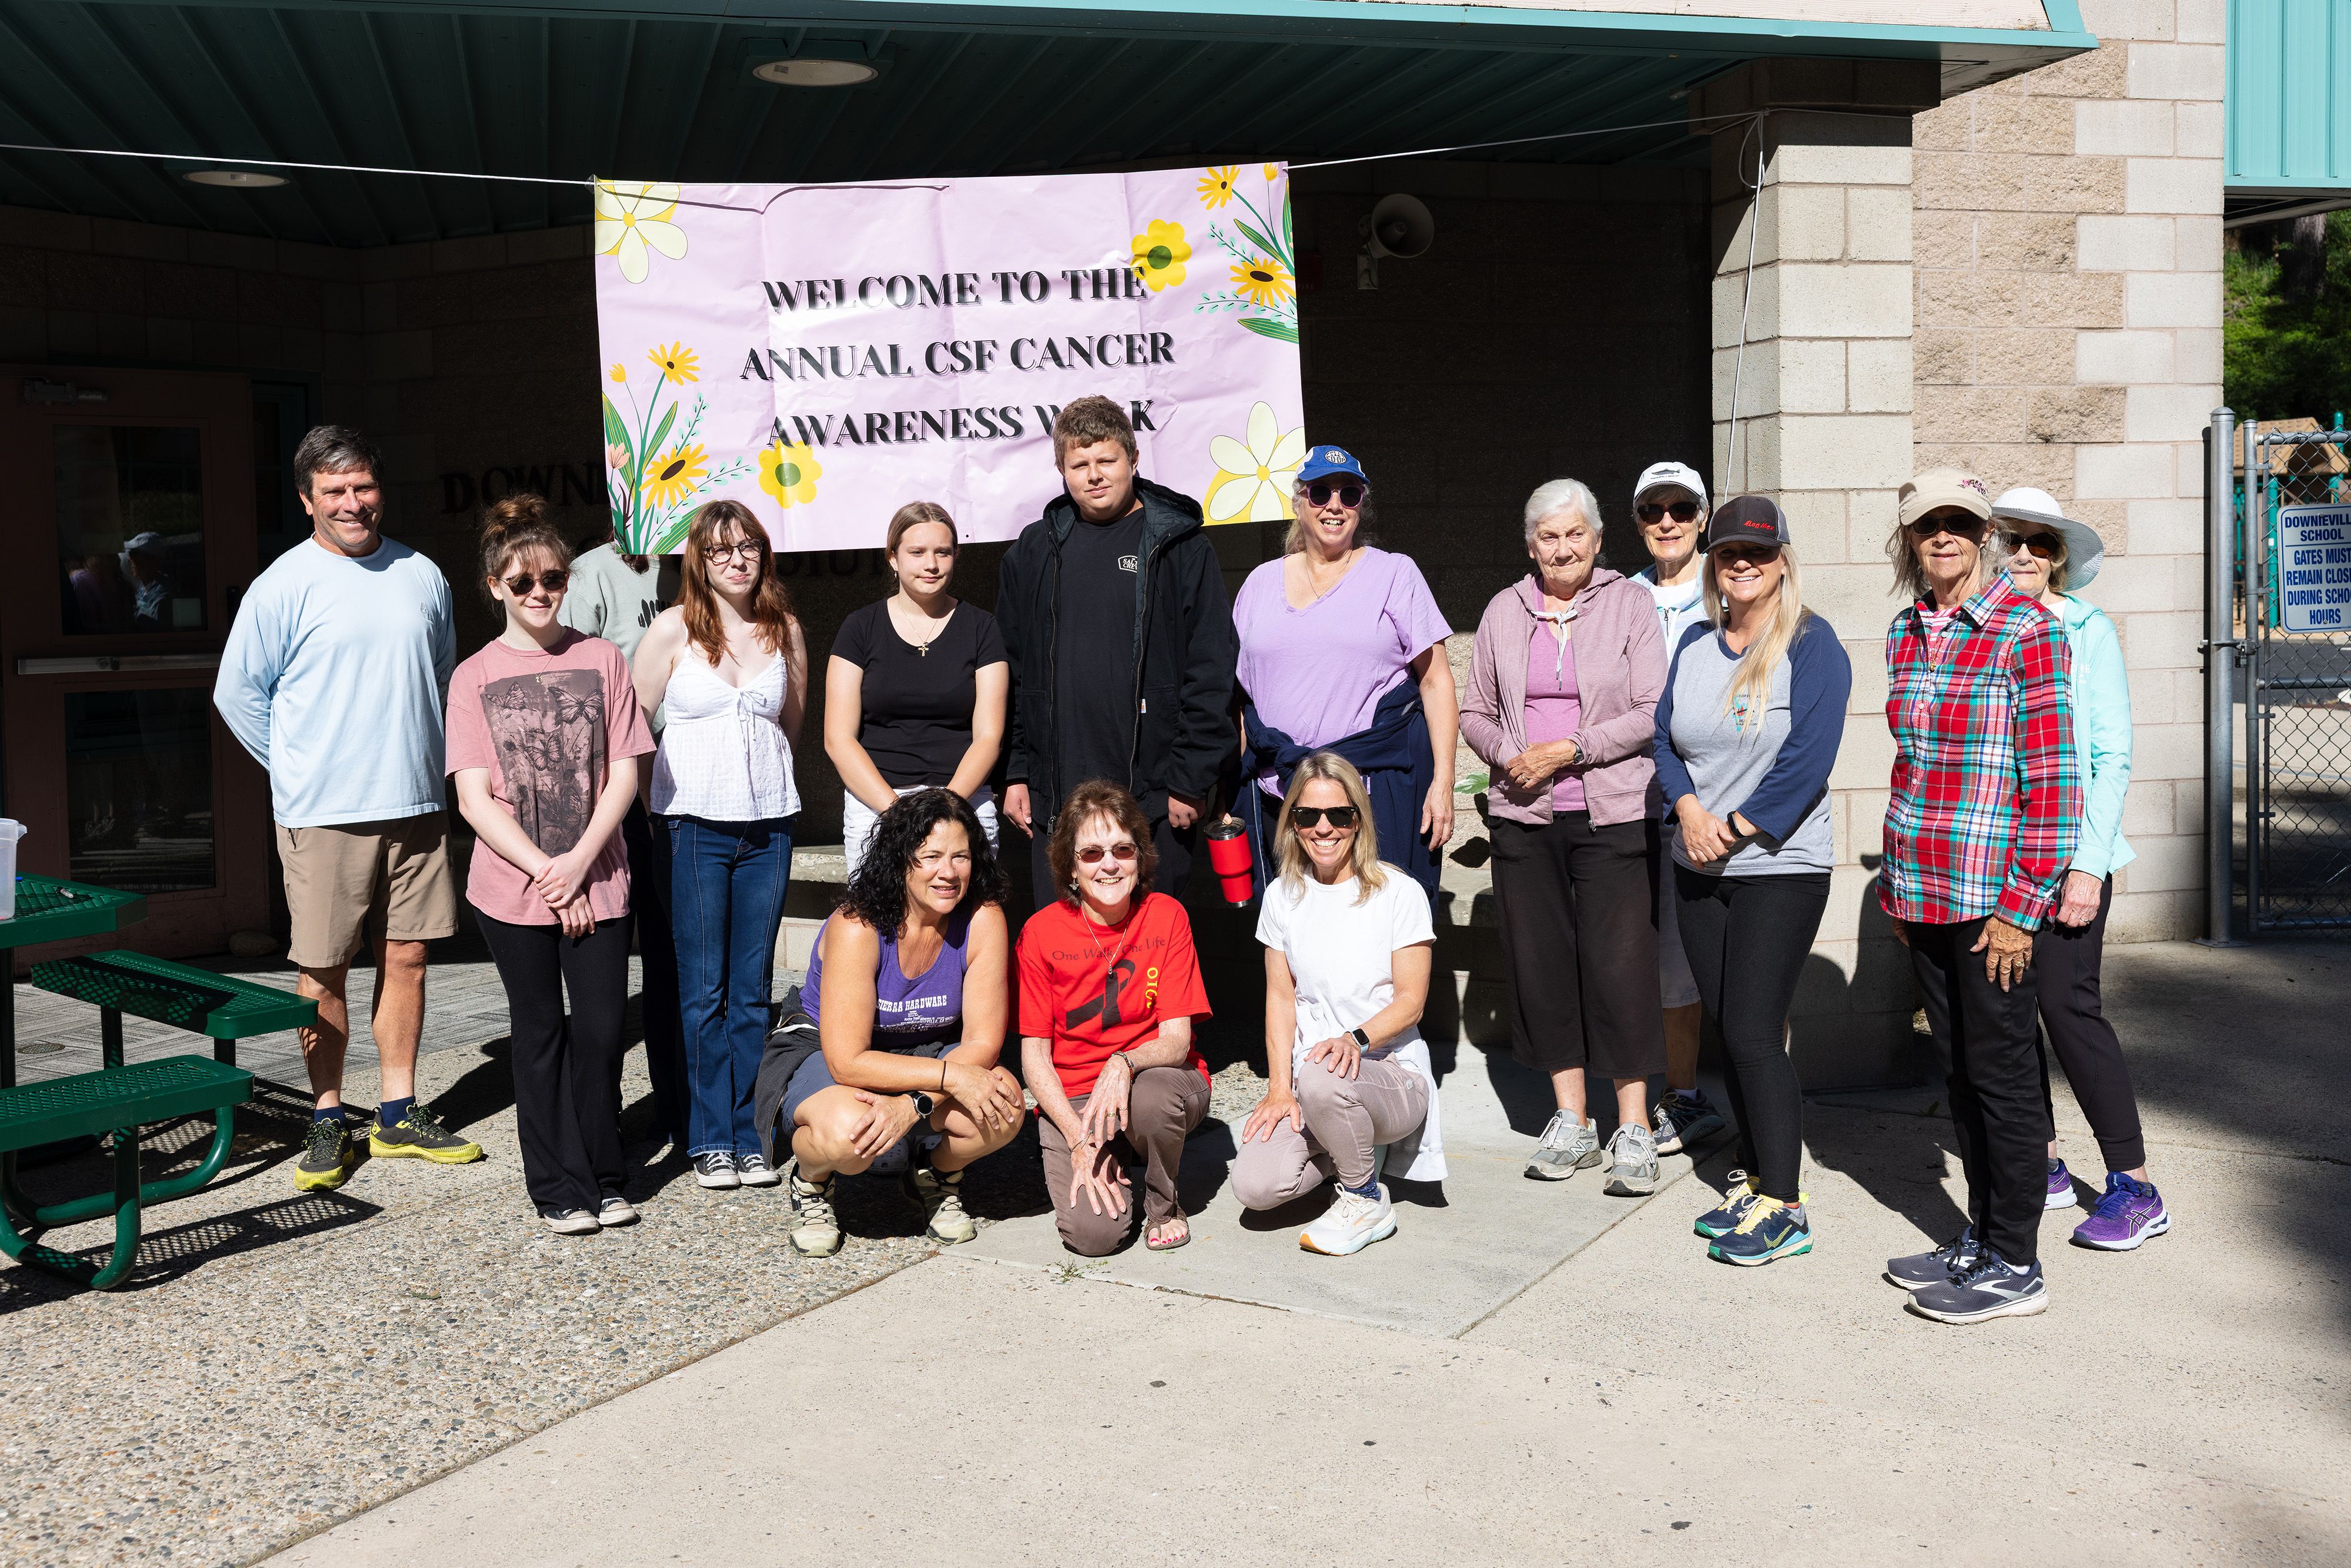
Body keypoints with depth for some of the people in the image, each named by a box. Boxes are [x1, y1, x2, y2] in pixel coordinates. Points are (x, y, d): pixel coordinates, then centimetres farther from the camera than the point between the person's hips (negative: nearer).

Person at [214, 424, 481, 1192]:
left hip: (416, 805, 4)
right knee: (324, 974, 2)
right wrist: (300, 769, 2)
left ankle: (399, 1114, 19)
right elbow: (237, 693, 1)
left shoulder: (422, 576, 8)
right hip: (323, 813, -4)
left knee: (405, 958, 9)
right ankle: (328, 1121, 15)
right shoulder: (284, 586, -5)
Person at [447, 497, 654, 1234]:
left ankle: (604, 1178, 17)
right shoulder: (475, 677, 2)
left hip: (597, 882, 1)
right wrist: (546, 872, -11)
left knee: (601, 1028, 1)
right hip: (513, 886, 0)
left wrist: (580, 861, -11)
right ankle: (558, 1188, 17)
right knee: (540, 1033, 7)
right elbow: (475, 798, -3)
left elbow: (623, 774, 0)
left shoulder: (602, 660, 4)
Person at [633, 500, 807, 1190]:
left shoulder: (785, 629, 8)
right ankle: (711, 1139, 10)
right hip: (694, 825, -3)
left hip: (768, 824, 3)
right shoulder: (674, 628, -1)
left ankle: (746, 1134, 15)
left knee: (752, 989, 7)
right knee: (703, 989, 1)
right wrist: (651, 804, 3)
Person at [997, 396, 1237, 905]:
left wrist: (1191, 779, -10)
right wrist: (1016, 772, 8)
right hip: (1054, 793, 3)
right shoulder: (1032, 553, 12)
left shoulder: (1180, 548, 0)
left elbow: (1212, 668, -4)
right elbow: (1010, 670, 15)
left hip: (1153, 794, -3)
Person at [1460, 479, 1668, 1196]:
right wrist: (1509, 755, -4)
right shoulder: (1504, 611, 11)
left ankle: (1633, 1127, 4)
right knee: (1539, 961, 5)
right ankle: (1571, 1121, 17)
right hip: (1524, 815, 4)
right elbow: (1475, 712, 16)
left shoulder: (1629, 605, 2)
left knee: (1619, 962, -6)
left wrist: (1570, 749, -13)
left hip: (1613, 813, -3)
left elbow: (1653, 713, -5)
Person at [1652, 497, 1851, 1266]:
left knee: (1753, 1032, -9)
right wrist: (1690, 812, -10)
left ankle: (1784, 1208, 0)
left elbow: (1807, 757, -15)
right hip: (1699, 869, 6)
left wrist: (1734, 829, -15)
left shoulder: (1812, 644, -6)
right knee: (1728, 1030, 10)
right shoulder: (1695, 644, 11)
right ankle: (1755, 1176, 22)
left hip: (1781, 867, -6)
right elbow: (1665, 736, 7)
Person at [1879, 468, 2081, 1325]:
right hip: (1922, 893, 7)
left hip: (1990, 895, -7)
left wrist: (2020, 906, -16)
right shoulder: (1906, 631, 10)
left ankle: (2015, 1267, 12)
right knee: (1957, 1070, 14)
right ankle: (1981, 1238, 27)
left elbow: (2054, 778, -13)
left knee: (2001, 1071, 1)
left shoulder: (2027, 630, -10)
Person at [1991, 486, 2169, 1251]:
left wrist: (2089, 866, -13)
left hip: (2067, 850, -4)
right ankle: (2045, 1166, 22)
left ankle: (2135, 1187, 3)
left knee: (2068, 1003, -8)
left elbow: (2112, 758, -6)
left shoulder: (2087, 631, -4)